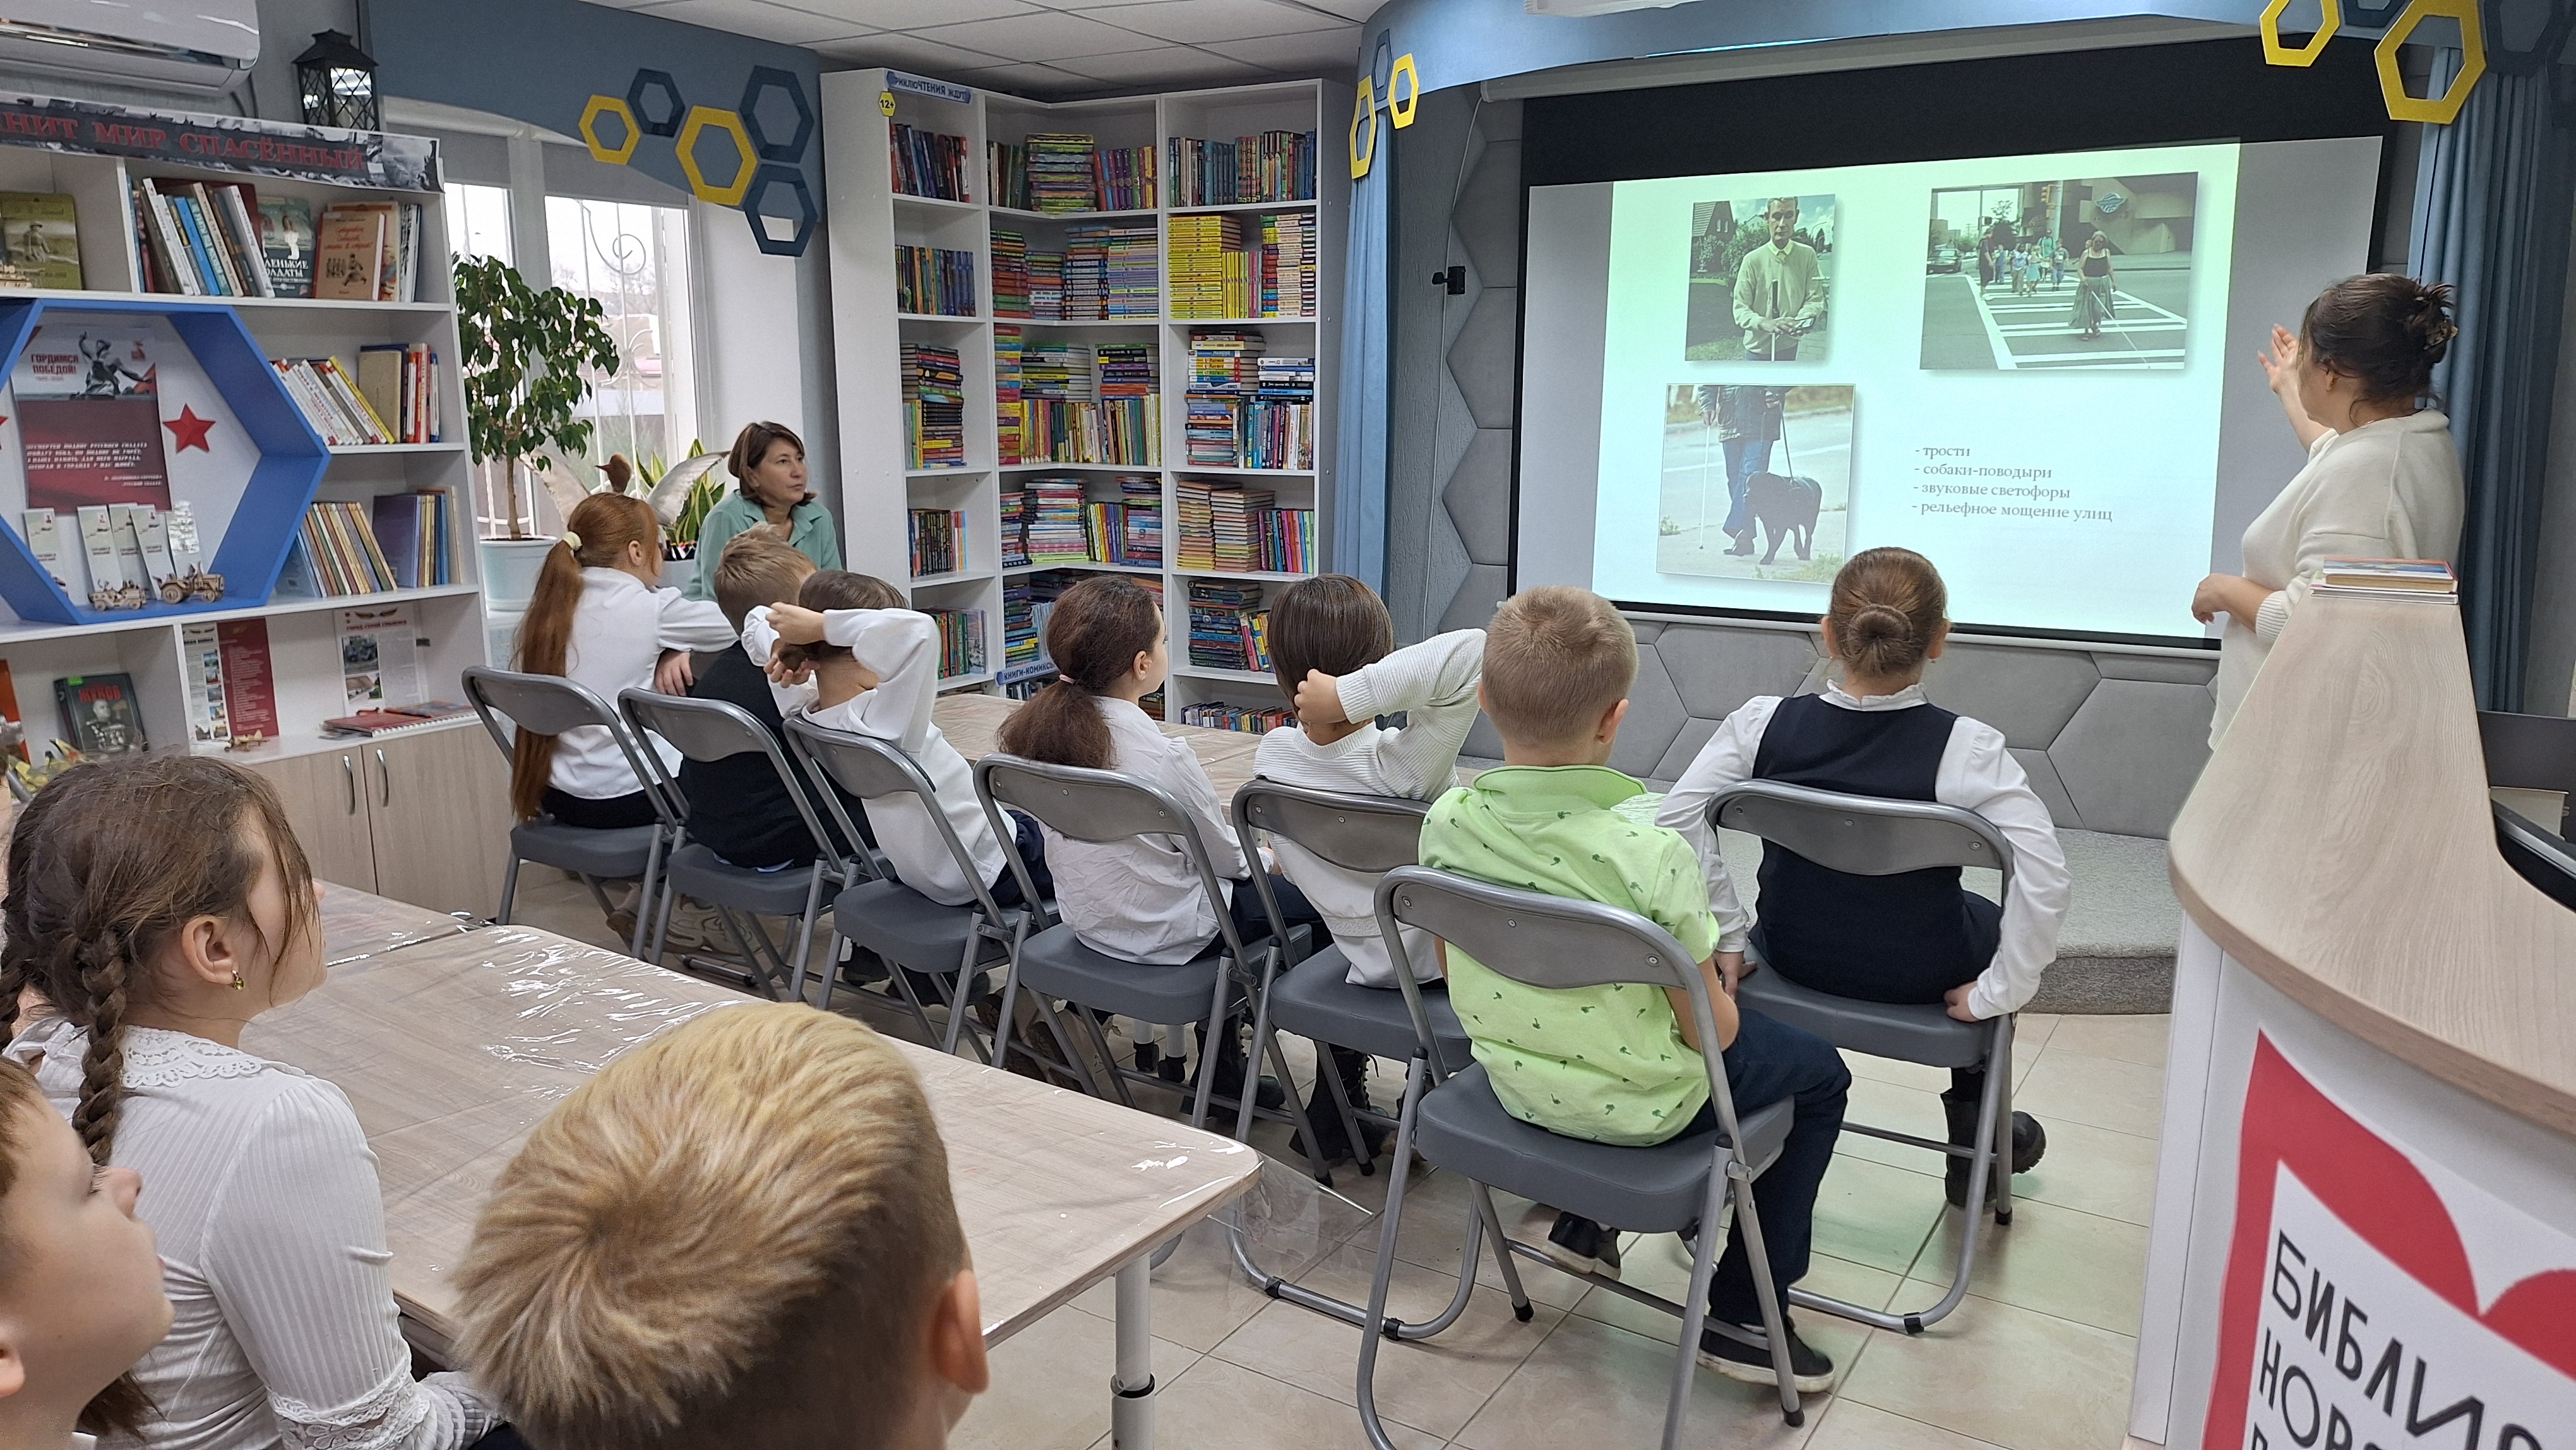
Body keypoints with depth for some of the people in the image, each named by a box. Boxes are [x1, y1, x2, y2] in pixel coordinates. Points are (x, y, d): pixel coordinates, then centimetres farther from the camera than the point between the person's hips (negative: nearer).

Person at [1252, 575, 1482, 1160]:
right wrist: (1350, 695, -47)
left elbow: (1295, 870, 0)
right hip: (1444, 965, -5)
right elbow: (1472, 650, -50)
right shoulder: (1399, 765, -35)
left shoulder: (1271, 757, -16)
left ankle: (1334, 1109, 42)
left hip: (1364, 960, 5)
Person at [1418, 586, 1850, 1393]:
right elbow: (1712, 1032, -19)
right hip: (1639, 1109, -6)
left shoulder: (1447, 822, -15)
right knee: (1819, 1071, 21)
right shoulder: (1648, 850, -30)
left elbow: (1455, 970, 1)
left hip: (1514, 1082, 6)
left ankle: (1584, 1220, 39)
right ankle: (1744, 1313, 23)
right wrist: (1720, 982, 4)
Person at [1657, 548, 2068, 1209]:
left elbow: (1678, 819, -16)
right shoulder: (1967, 749, -23)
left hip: (1792, 956, 2)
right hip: (1918, 979, -1)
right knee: (1991, 920, 31)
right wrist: (1996, 994, -16)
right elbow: (2044, 881, -28)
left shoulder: (1762, 722, -17)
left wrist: (1725, 935, -7)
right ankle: (1976, 1134, 39)